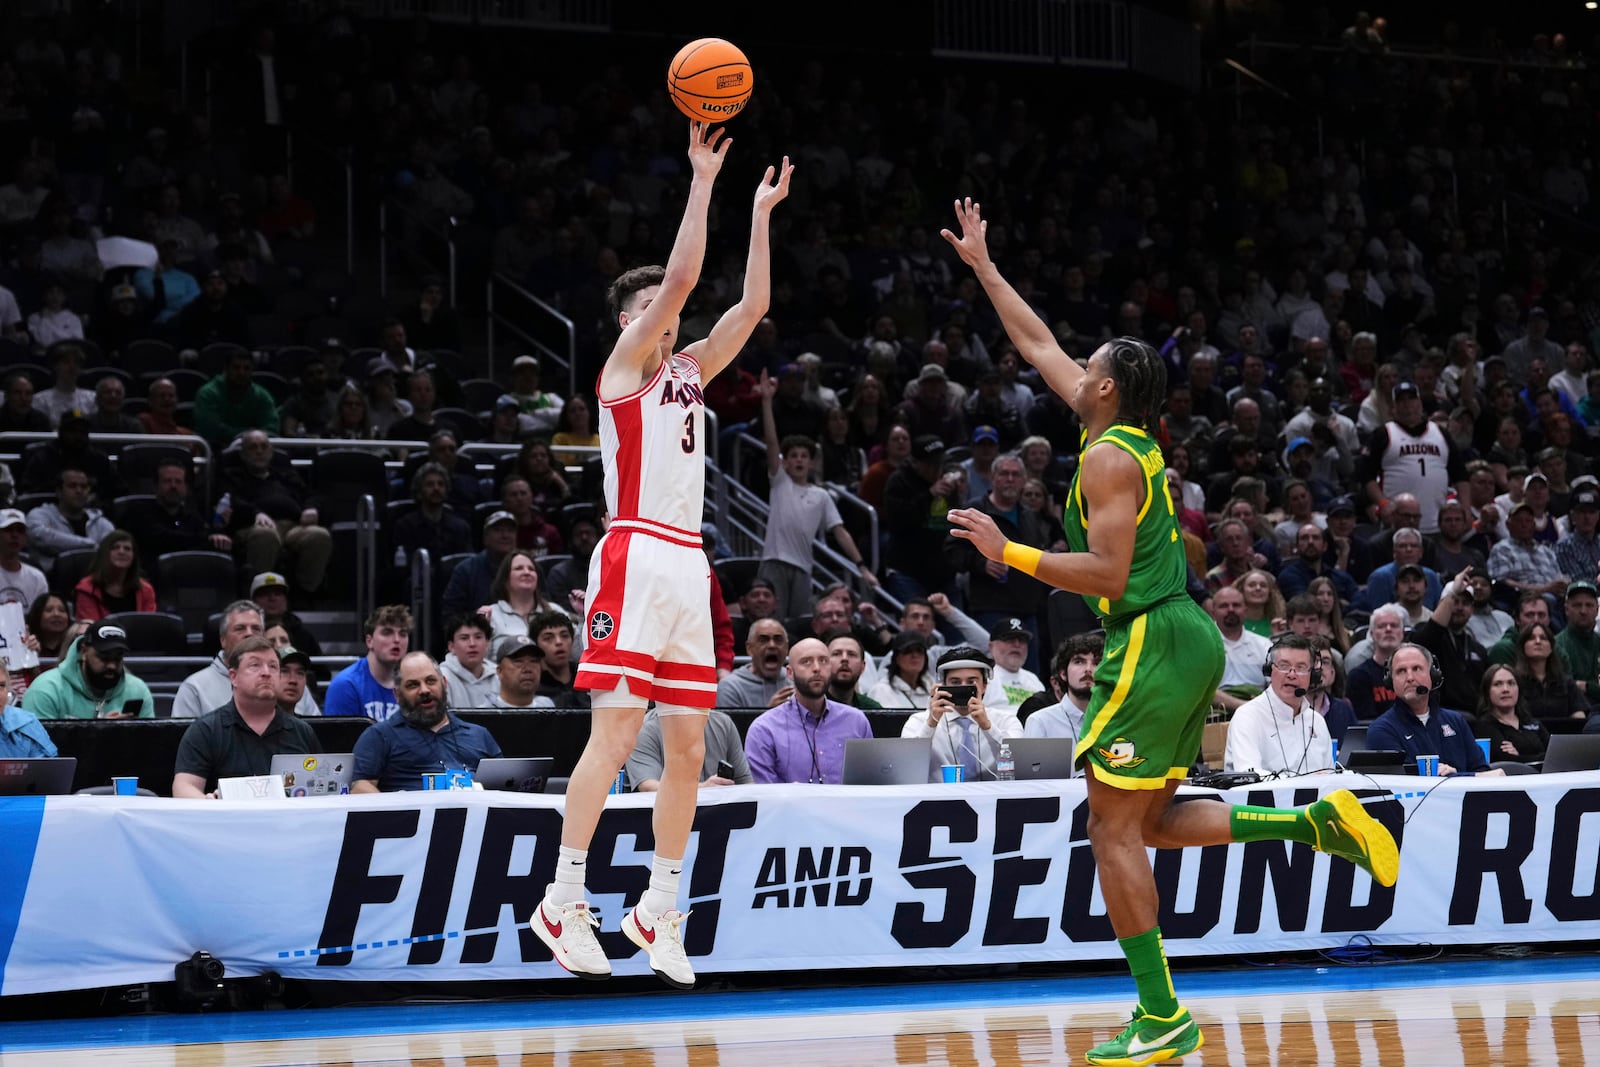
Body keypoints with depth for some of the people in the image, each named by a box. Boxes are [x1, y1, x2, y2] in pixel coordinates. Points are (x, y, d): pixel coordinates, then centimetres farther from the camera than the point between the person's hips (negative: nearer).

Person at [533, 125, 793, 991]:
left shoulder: (689, 370, 21)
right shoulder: (625, 365, 1)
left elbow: (752, 305, 18)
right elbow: (682, 277, -10)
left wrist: (760, 213, 16)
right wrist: (703, 182, -8)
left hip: (688, 564, 8)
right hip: (636, 557, -8)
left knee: (687, 747, 6)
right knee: (614, 733, -12)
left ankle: (659, 910, 13)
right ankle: (564, 903, -9)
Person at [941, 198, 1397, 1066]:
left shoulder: (1108, 457, -11)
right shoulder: (1134, 439, 15)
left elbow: (1107, 574, -20)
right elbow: (1038, 345, 25)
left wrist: (1008, 553, -15)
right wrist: (981, 267, 29)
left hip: (1152, 641, -9)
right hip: (1189, 638, 9)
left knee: (1113, 829, -5)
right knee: (1149, 823, 15)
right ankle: (1317, 821, 5)